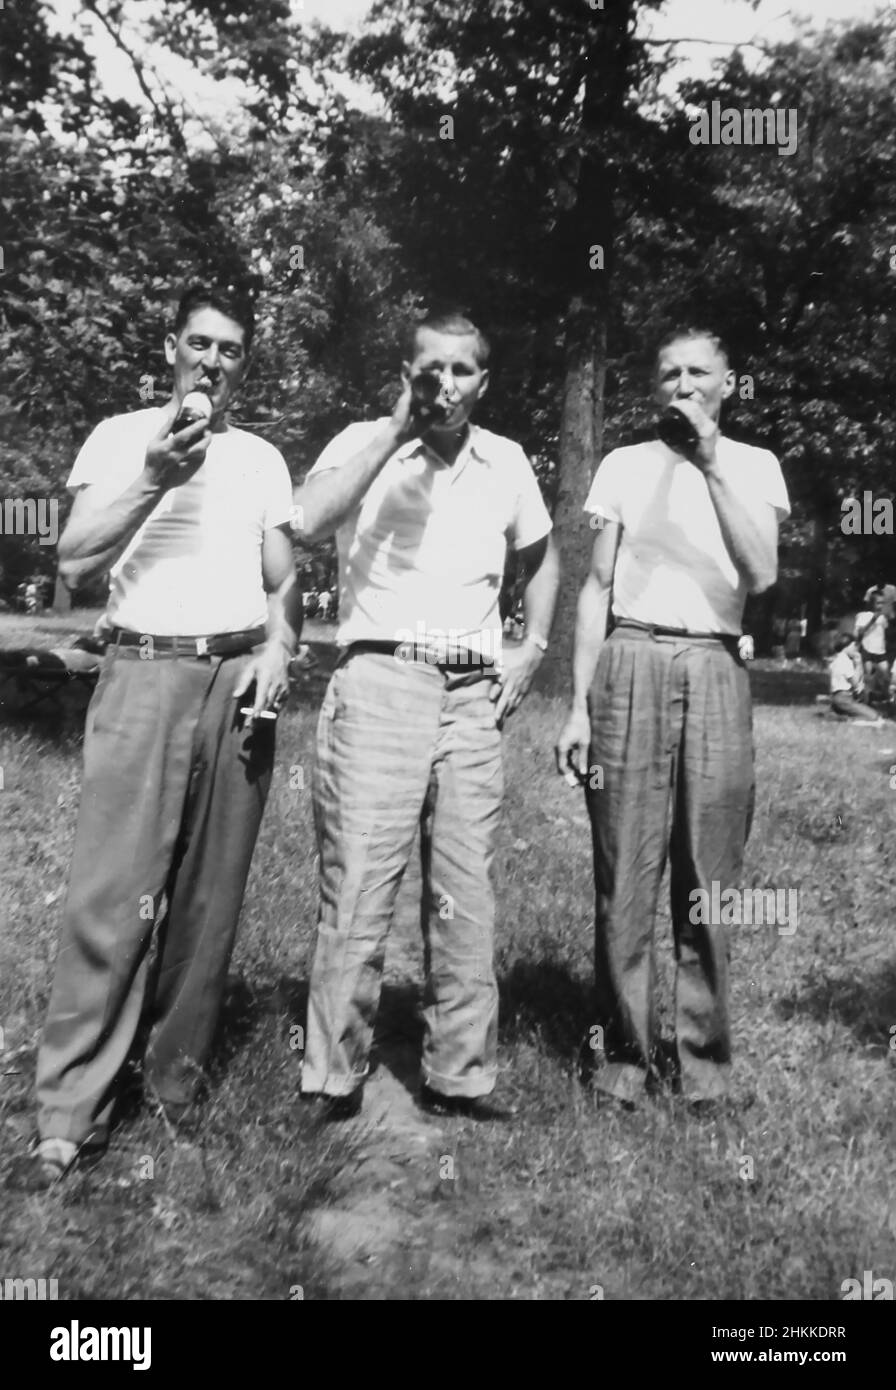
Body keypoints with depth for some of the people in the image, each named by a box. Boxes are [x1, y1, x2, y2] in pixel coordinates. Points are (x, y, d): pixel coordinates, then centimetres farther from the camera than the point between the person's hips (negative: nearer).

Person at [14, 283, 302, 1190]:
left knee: (211, 895, 4)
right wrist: (154, 480, -15)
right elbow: (74, 563, -3)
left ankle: (176, 1078, 16)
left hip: (237, 680, 3)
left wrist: (278, 647, -3)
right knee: (113, 897, -9)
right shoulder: (120, 437, 8)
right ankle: (71, 1116, -1)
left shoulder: (262, 459, 18)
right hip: (145, 673, -3)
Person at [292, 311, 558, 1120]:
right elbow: (308, 524, -18)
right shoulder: (364, 444, 1)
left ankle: (460, 1080, 19)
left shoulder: (506, 462, 12)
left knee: (468, 894, 7)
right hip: (379, 682, -4)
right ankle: (335, 1082, 8)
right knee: (358, 885, -6)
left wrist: (533, 648, 13)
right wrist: (397, 429, -16)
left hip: (474, 695, 4)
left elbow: (542, 557, 27)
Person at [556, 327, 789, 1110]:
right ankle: (625, 1053, 12)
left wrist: (711, 466, -11)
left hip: (716, 670, 1)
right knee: (625, 873, 0)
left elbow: (761, 574, -6)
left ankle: (703, 1056, 16)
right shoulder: (624, 466, 11)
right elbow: (597, 588, 9)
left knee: (711, 876, 2)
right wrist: (579, 705, 3)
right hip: (631, 665, 0)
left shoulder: (755, 467, 11)